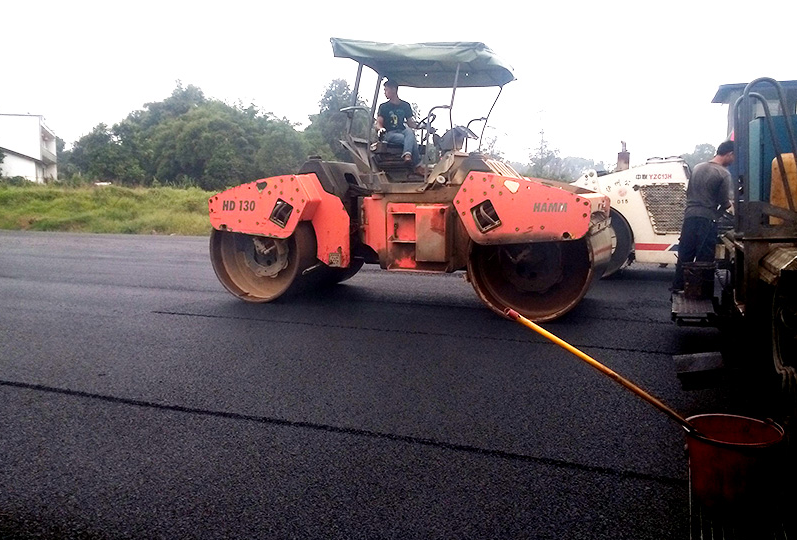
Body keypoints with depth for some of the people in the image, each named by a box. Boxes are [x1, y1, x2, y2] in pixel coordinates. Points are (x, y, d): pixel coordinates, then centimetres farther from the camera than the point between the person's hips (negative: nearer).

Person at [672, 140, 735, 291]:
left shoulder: (698, 168, 12)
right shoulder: (724, 174, -7)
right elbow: (725, 203, -4)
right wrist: (731, 205, 16)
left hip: (690, 216, 6)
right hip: (707, 220, -6)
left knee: (684, 256, 8)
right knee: (704, 260, 1)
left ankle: (677, 289, 12)